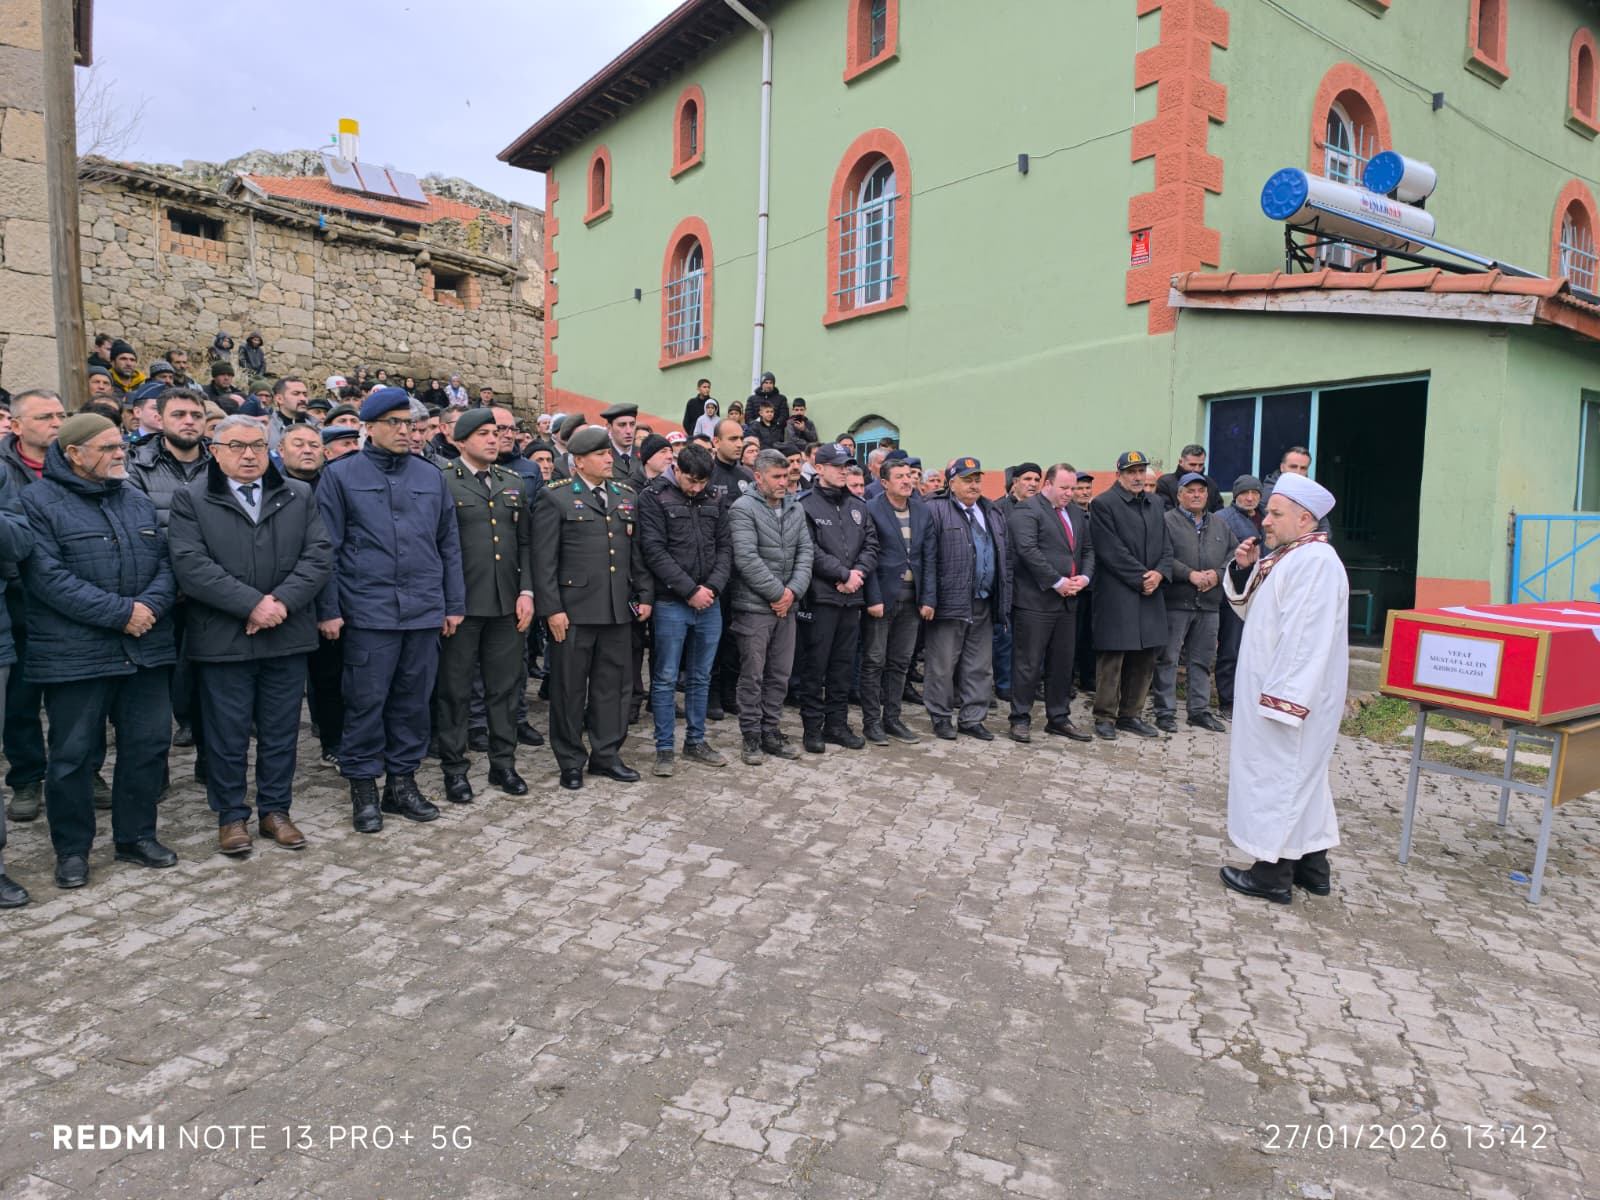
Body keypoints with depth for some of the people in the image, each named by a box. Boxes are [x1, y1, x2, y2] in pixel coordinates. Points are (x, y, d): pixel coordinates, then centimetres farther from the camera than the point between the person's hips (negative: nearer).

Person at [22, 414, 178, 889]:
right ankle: (72, 849, 21)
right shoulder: (38, 502, -5)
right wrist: (120, 612, -19)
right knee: (73, 755, 6)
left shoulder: (139, 501, 13)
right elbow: (48, 576, -15)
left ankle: (136, 835, 26)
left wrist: (151, 604, -12)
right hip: (75, 655, -5)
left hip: (145, 650, 5)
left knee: (148, 745, 10)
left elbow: (166, 561, 8)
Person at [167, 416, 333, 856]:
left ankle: (275, 810, 24)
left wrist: (282, 600, -15)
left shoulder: (299, 495, 9)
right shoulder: (190, 499, 1)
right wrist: (252, 604, -18)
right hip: (222, 638, -2)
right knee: (227, 734, 7)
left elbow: (319, 555, -1)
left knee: (281, 731, 11)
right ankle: (231, 816, 22)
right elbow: (191, 565, -11)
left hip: (287, 636, 2)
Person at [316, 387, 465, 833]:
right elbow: (326, 549, -1)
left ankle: (402, 780, 23)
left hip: (425, 611, 4)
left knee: (413, 700, 10)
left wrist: (454, 603, 9)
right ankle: (363, 788, 17)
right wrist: (328, 610, -6)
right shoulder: (340, 475, 1)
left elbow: (448, 545, 12)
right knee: (366, 702, 2)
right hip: (368, 611, -3)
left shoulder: (430, 476, 11)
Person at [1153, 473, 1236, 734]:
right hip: (1175, 602, -5)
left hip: (1208, 605, 6)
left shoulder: (1220, 524, 16)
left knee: (1202, 660, 11)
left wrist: (1218, 574, -5)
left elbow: (1235, 553, 12)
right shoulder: (1167, 521, -3)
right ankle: (1166, 712, 5)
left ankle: (1200, 710, 20)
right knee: (1168, 658, -1)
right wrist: (1190, 574, -17)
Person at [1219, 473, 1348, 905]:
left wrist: (1281, 698, -27)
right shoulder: (1287, 556, 10)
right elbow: (1252, 609, 17)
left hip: (1290, 691, -10)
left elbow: (1308, 638, -26)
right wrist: (1245, 570, -1)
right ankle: (1312, 865, 28)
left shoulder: (1315, 562, -20)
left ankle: (1274, 873, 9)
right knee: (1299, 773, 16)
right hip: (1281, 687, 10)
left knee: (1279, 772, -1)